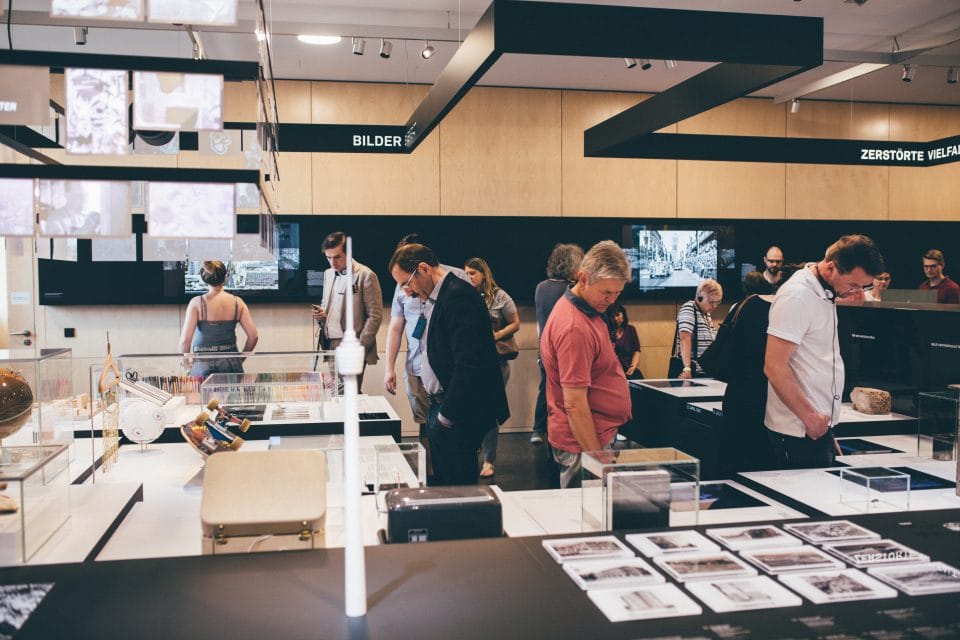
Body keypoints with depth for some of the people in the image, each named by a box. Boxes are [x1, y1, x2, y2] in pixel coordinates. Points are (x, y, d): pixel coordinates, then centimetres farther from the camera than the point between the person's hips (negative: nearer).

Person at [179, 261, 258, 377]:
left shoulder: (197, 303, -6)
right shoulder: (237, 302, 2)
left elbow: (185, 340, -10)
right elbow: (253, 336, 0)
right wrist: (240, 359, 14)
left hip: (203, 364, -2)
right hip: (231, 363, 2)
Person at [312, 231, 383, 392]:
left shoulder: (365, 275, -8)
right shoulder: (328, 274, 14)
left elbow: (375, 315, -9)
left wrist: (360, 347, -14)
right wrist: (321, 313, 2)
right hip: (330, 345, 6)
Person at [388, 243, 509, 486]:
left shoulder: (458, 296, -18)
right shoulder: (434, 298, 12)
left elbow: (468, 363, -24)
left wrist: (447, 415, -19)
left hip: (458, 414, -10)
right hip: (441, 406, 10)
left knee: (457, 483, -1)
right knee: (443, 481, 16)